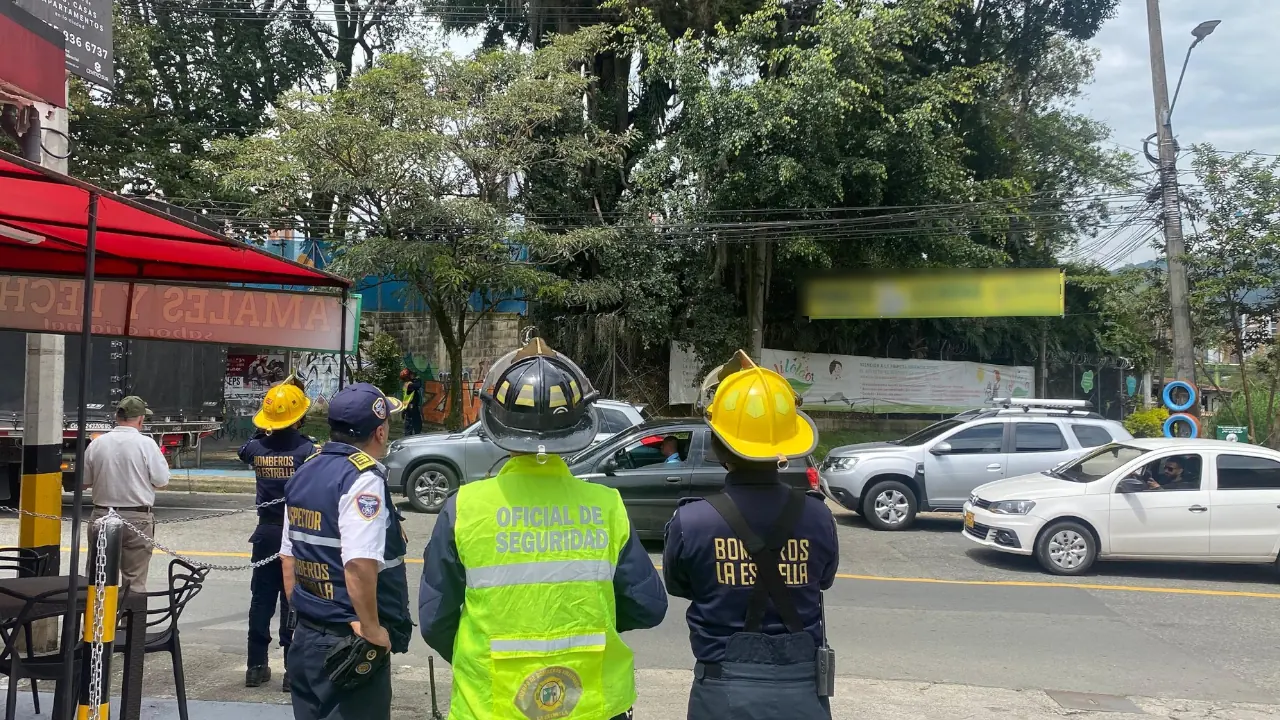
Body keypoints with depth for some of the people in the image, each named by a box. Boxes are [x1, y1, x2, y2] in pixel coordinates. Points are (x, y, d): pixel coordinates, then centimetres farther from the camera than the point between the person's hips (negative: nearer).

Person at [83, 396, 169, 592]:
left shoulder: (97, 444, 0)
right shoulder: (146, 444, -11)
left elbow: (84, 482, 7)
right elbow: (162, 481, -8)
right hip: (137, 518, -3)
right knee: (134, 580, 5)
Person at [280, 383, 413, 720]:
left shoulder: (304, 473, 8)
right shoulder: (363, 478, -18)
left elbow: (288, 557, 14)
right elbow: (359, 564, -28)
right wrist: (372, 629, -18)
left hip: (305, 638, 8)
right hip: (350, 644, -8)